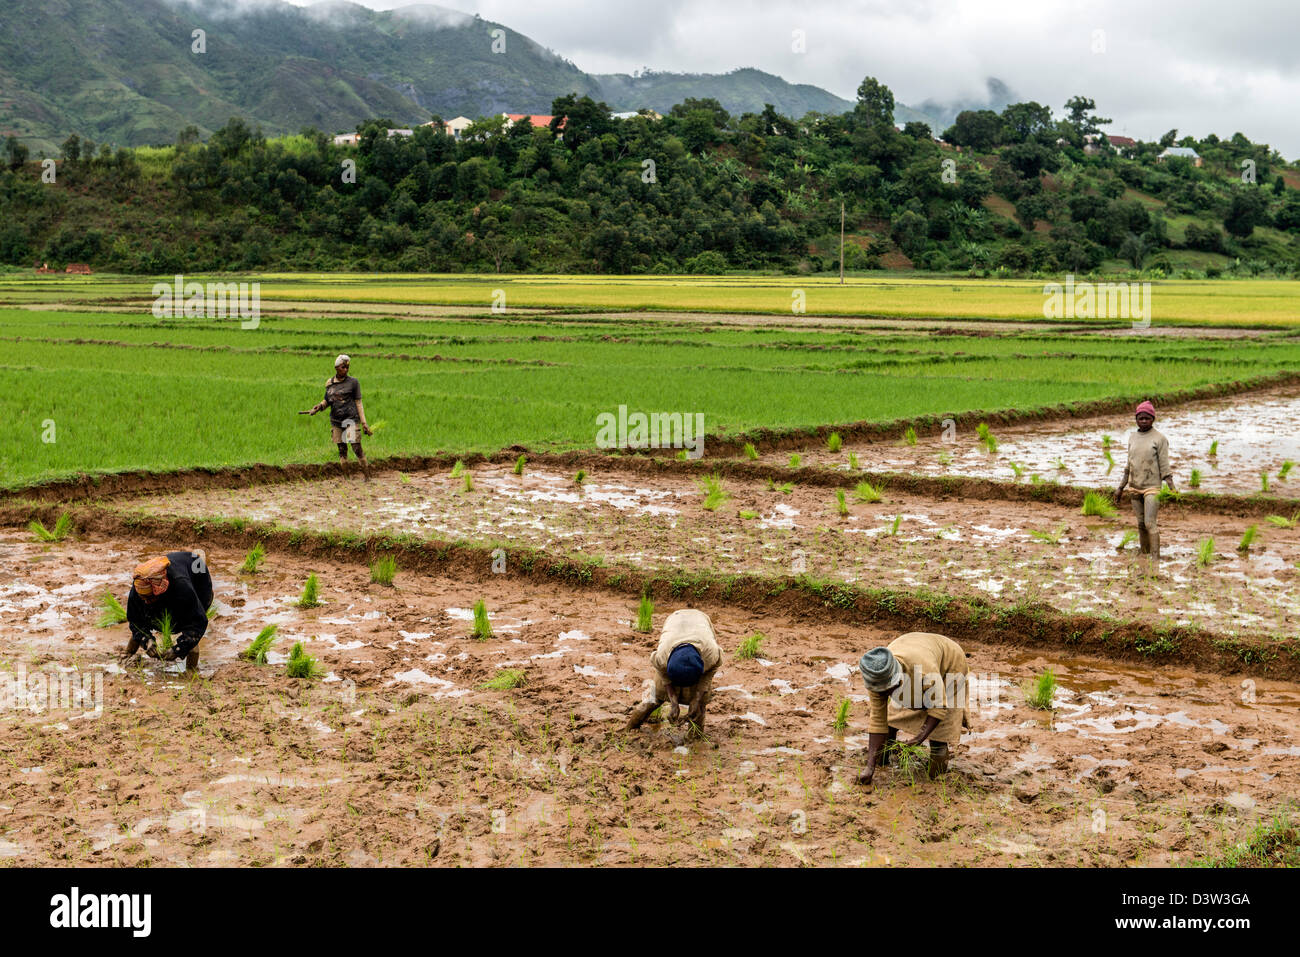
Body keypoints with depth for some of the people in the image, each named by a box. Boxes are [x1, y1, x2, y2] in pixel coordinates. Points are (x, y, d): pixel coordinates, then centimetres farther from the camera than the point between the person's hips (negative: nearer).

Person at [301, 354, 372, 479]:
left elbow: (358, 403, 1)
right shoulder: (329, 383, 12)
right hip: (336, 421, 4)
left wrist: (364, 422, -5)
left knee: (356, 447, -12)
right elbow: (327, 400, 22)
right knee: (341, 450, 5)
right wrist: (318, 406, 0)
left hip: (350, 419, -4)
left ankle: (367, 476, -8)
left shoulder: (353, 382, 1)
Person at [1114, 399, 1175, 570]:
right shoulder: (1133, 437, 11)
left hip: (1152, 487, -5)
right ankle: (1144, 555, 19)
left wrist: (1171, 490, -14)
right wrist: (1120, 488, 17)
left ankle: (1156, 561, -17)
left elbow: (1165, 467, -7)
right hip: (1135, 487, 6)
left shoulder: (1160, 439, -5)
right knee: (1141, 524, 10)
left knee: (1150, 523, -15)